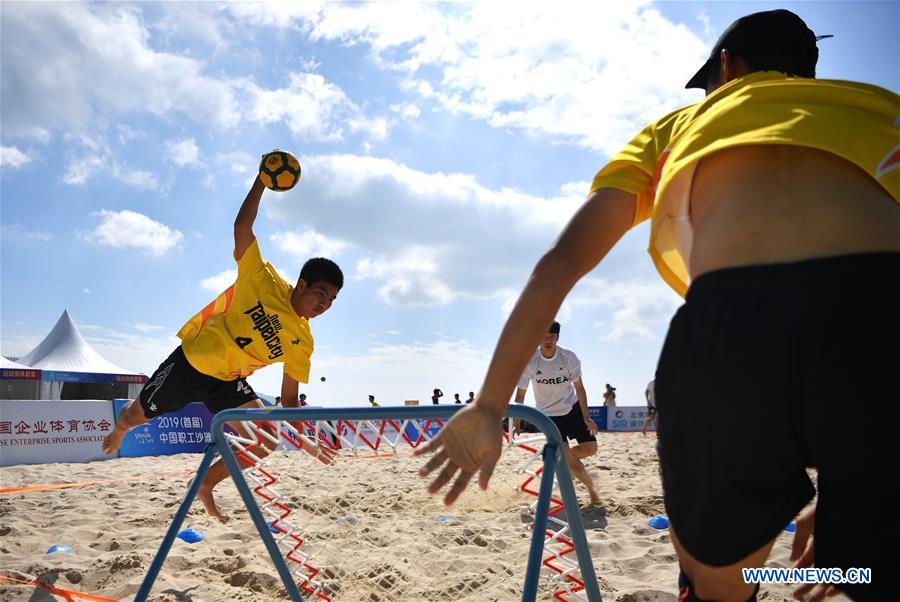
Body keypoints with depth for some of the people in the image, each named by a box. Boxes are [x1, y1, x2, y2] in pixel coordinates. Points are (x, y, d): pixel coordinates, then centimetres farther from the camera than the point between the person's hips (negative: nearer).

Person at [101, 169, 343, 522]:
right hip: (192, 361, -4)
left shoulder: (303, 343, -8)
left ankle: (206, 484, 11)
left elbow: (289, 399, -4)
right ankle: (119, 431, 55)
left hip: (229, 382, 4)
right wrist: (262, 180, -26)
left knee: (265, 440, -14)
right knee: (138, 416, 13)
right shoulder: (263, 281, -18)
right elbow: (243, 226, -24)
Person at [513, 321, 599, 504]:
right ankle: (591, 487, 12)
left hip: (573, 408, 2)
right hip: (549, 413, -2)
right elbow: (520, 394, -13)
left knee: (590, 448, -3)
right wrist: (516, 424, -16)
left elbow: (579, 388, -7)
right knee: (566, 456, -11)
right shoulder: (529, 361, -20)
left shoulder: (569, 357, -16)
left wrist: (586, 418, -9)